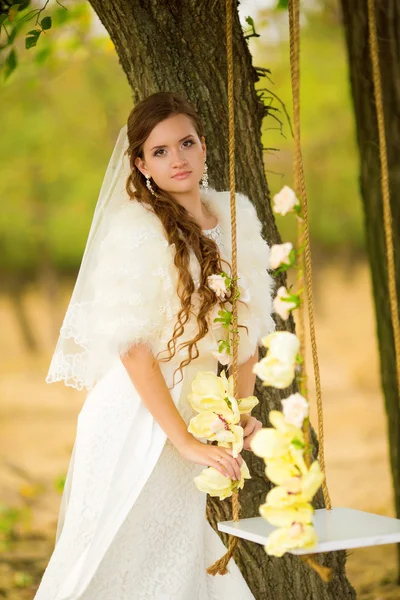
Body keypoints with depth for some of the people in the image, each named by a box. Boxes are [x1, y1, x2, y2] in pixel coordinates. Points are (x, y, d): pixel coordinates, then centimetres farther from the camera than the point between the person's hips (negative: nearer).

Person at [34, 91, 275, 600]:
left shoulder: (234, 217, 3)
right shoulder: (137, 230, -17)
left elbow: (246, 323, 13)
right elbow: (133, 347, -21)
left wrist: (242, 407, 4)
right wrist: (185, 441, -20)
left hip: (189, 415, 6)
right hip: (136, 424, -6)